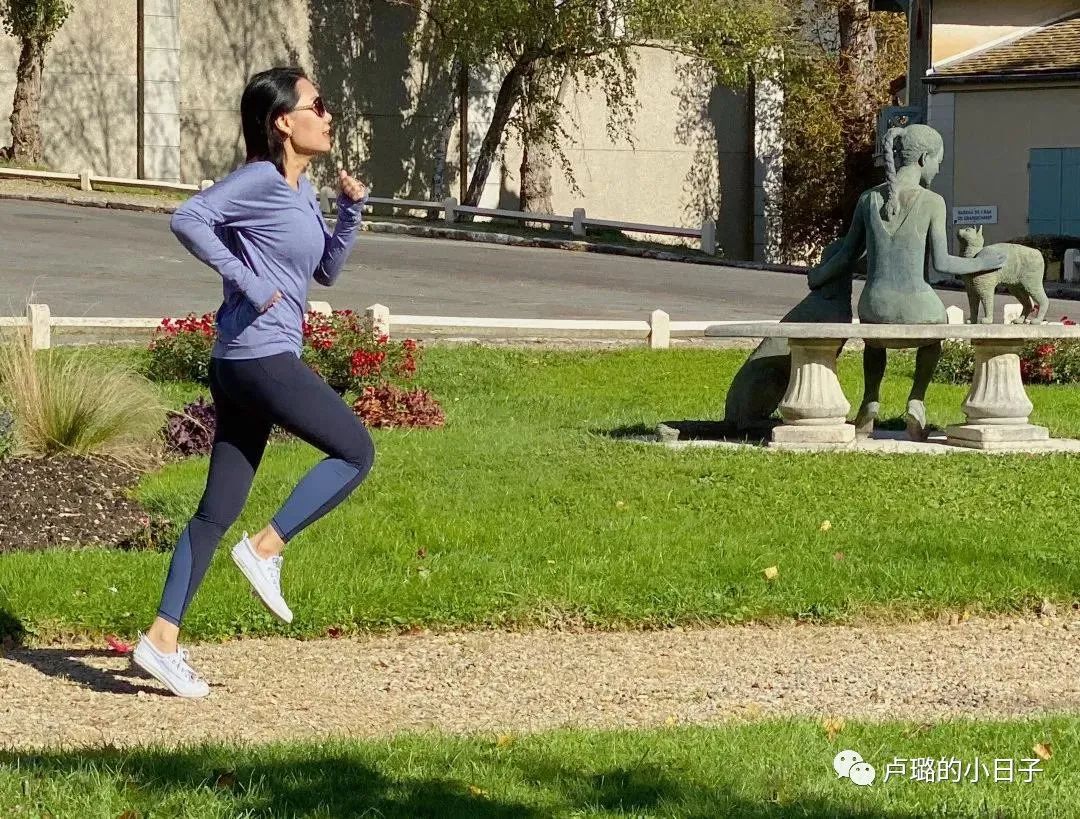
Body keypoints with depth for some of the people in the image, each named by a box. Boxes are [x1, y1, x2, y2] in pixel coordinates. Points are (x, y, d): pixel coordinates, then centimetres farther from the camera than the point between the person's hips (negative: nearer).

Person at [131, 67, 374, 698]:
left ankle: (163, 639, 8)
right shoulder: (260, 180, -11)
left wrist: (352, 210, 10)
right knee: (356, 451, -4)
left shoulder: (300, 188, 17)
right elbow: (188, 218, -24)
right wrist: (245, 279, -22)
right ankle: (267, 549, -2)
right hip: (261, 355, -9)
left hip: (246, 366, 9)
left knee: (220, 509, 8)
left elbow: (327, 269, 24)